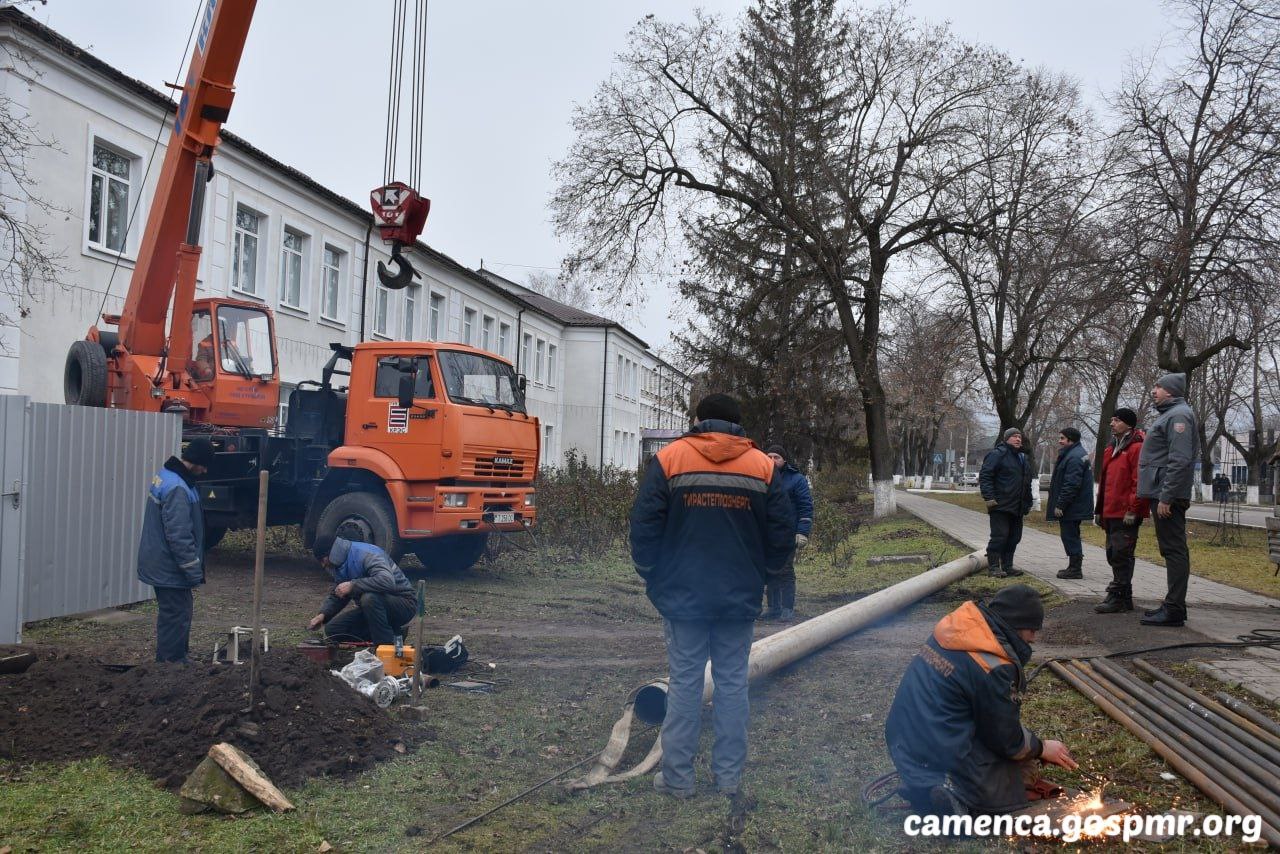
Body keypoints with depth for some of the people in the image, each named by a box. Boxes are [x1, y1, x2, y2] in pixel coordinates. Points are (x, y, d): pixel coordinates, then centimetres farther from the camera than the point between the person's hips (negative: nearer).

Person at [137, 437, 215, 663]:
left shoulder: (165, 476, 10)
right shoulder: (176, 488, -23)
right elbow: (179, 536, -25)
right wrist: (194, 572, -18)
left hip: (161, 565, 10)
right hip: (170, 570, -10)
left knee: (178, 613, 20)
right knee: (176, 618, -2)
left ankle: (176, 658, 30)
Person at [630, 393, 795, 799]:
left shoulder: (668, 459, -3)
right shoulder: (763, 466, 3)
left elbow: (644, 525, -4)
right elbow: (782, 531, 4)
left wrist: (653, 578, 8)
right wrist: (761, 576, 16)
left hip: (683, 596, -1)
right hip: (740, 598, 2)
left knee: (684, 683, 4)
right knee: (732, 683, 9)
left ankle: (677, 777, 10)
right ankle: (729, 777, 15)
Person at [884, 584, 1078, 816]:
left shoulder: (954, 629, 4)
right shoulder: (994, 668, -22)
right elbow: (1007, 740, -9)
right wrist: (1042, 748, 10)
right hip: (945, 760, -8)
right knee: (1024, 771, 9)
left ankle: (921, 783, 4)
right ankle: (955, 795, -11)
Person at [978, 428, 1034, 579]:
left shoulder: (1023, 457, 21)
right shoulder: (997, 454, -7)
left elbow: (1027, 482, 28)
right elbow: (984, 476, -13)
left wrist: (1028, 503, 23)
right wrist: (989, 498, -19)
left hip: (1017, 507, 8)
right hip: (1001, 505, -8)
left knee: (1014, 537, 9)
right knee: (999, 536, -7)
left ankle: (1007, 566, 17)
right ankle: (993, 567, -2)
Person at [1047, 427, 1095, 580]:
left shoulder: (1074, 457, -19)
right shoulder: (1071, 454, 16)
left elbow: (1071, 485, -24)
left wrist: (1060, 505, -21)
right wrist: (1059, 504, 21)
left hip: (1071, 508, -11)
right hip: (1075, 506, 11)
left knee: (1069, 536, -5)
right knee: (1071, 536, 16)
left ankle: (1075, 569, 0)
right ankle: (1075, 567, 23)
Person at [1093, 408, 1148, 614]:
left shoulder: (1137, 448, -10)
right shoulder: (1112, 449, 19)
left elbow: (1139, 482, -16)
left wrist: (1132, 510, -19)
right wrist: (1099, 510, 22)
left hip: (1126, 515, -9)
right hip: (1111, 513, 9)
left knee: (1121, 554, -8)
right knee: (1114, 554, 12)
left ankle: (1118, 597, -4)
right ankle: (1122, 597, 20)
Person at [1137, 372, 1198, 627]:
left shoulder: (1179, 415, -12)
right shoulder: (1168, 414, 20)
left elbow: (1180, 461, -21)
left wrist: (1166, 497, -23)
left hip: (1167, 496, -10)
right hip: (1162, 494, 10)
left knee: (1174, 550, -8)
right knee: (1173, 550, 13)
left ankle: (1174, 609, -6)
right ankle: (1174, 605, 20)